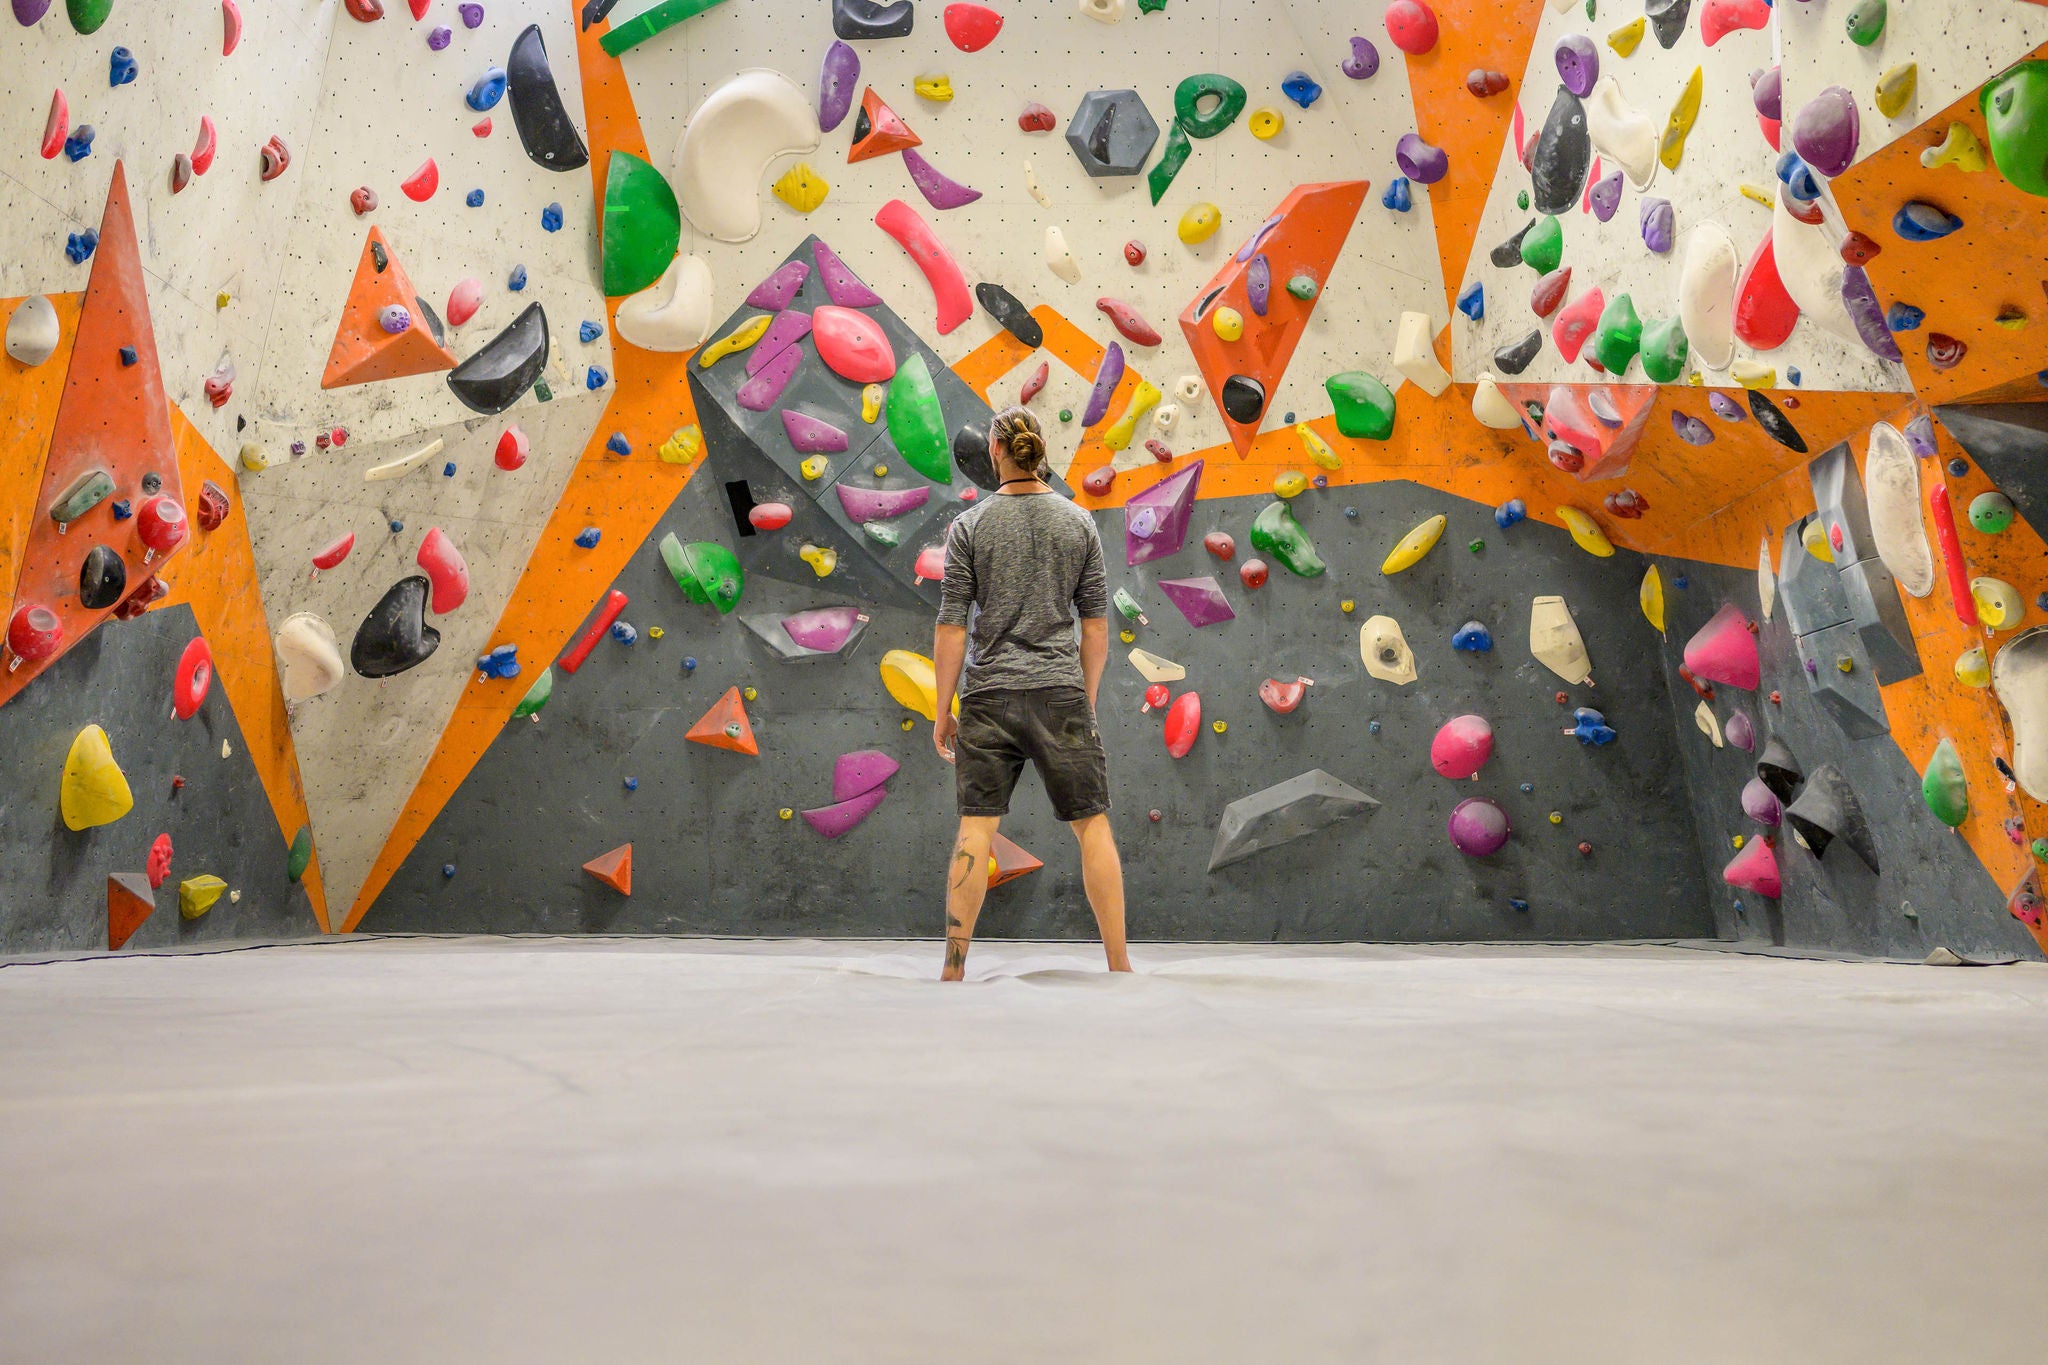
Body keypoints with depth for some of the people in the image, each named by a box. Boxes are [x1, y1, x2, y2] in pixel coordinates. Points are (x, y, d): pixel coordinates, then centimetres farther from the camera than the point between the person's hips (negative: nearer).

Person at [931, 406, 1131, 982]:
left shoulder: (969, 527, 0)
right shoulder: (1079, 523, 4)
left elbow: (952, 628, -3)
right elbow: (1096, 624, 6)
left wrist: (943, 711, 4)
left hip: (989, 696, 0)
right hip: (1060, 692, 0)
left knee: (976, 827, 3)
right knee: (1092, 824, 6)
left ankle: (954, 968, 5)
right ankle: (1119, 965, 7)